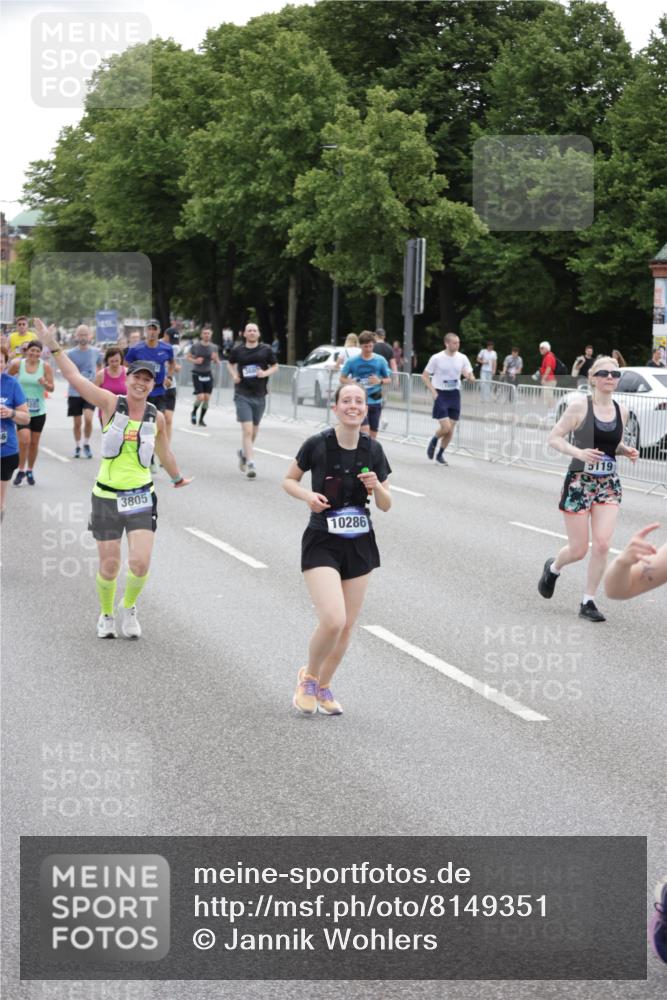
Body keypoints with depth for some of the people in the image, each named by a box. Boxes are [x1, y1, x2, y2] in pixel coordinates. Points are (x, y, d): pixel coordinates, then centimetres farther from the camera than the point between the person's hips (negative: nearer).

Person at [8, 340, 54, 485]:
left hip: (39, 411, 2)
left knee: (34, 442, 9)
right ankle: (21, 471, 1)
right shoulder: (17, 364, -6)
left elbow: (51, 388, -4)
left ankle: (30, 471, 27)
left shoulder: (45, 366, -6)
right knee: (24, 439, -16)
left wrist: (45, 384, -24)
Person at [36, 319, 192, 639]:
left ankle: (128, 607, 19)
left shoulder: (156, 417, 3)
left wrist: (177, 478, 36)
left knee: (140, 564, -11)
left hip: (141, 498, 1)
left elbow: (164, 452, 22)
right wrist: (52, 345, -16)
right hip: (107, 498, -1)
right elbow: (74, 377, -9)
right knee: (109, 567, 2)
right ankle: (106, 615, 29)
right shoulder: (110, 403, -4)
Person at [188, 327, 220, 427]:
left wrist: (215, 359, -13)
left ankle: (201, 419, 14)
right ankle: (194, 413, 17)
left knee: (207, 398, -1)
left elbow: (218, 362, 10)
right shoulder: (195, 346, -6)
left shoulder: (214, 347, 3)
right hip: (197, 374, -3)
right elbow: (189, 357, 4)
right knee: (200, 397, -12)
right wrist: (195, 360, -16)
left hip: (208, 374, 3)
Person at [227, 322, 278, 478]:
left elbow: (275, 366, 9)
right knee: (247, 430, -14)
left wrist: (266, 373, -11)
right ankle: (250, 463, -16)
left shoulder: (265, 350, 1)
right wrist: (234, 375, 0)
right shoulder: (237, 350, 1)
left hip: (259, 395, 2)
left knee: (254, 430, 16)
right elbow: (230, 364, 19)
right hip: (242, 395, -2)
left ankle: (244, 452, 43)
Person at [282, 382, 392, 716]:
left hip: (360, 546, 4)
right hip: (322, 543, -4)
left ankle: (323, 686, 31)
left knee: (347, 626, 8)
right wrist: (308, 495, -17)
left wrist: (376, 487, -15)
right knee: (333, 620, -20)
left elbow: (385, 505, 7)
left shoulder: (373, 450, 0)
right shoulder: (317, 445, -11)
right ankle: (308, 677, 8)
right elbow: (288, 480, 3)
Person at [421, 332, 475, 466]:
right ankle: (434, 441, 18)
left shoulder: (462, 358, 0)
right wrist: (433, 392, -11)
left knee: (451, 429, 5)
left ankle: (440, 454, 22)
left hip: (455, 395, 4)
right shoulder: (437, 358, -9)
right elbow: (424, 376, -1)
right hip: (441, 395, -4)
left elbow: (471, 377, 3)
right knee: (446, 427, -14)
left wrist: (470, 377, -22)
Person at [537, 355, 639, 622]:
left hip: (609, 484, 4)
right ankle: (553, 568, 37)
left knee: (602, 544, -11)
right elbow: (554, 438, -8)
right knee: (578, 550, 2)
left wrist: (627, 451, -1)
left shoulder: (621, 411, 5)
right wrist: (578, 452, -24)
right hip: (579, 482, -4)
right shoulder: (580, 406, -10)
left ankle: (588, 602, 3)